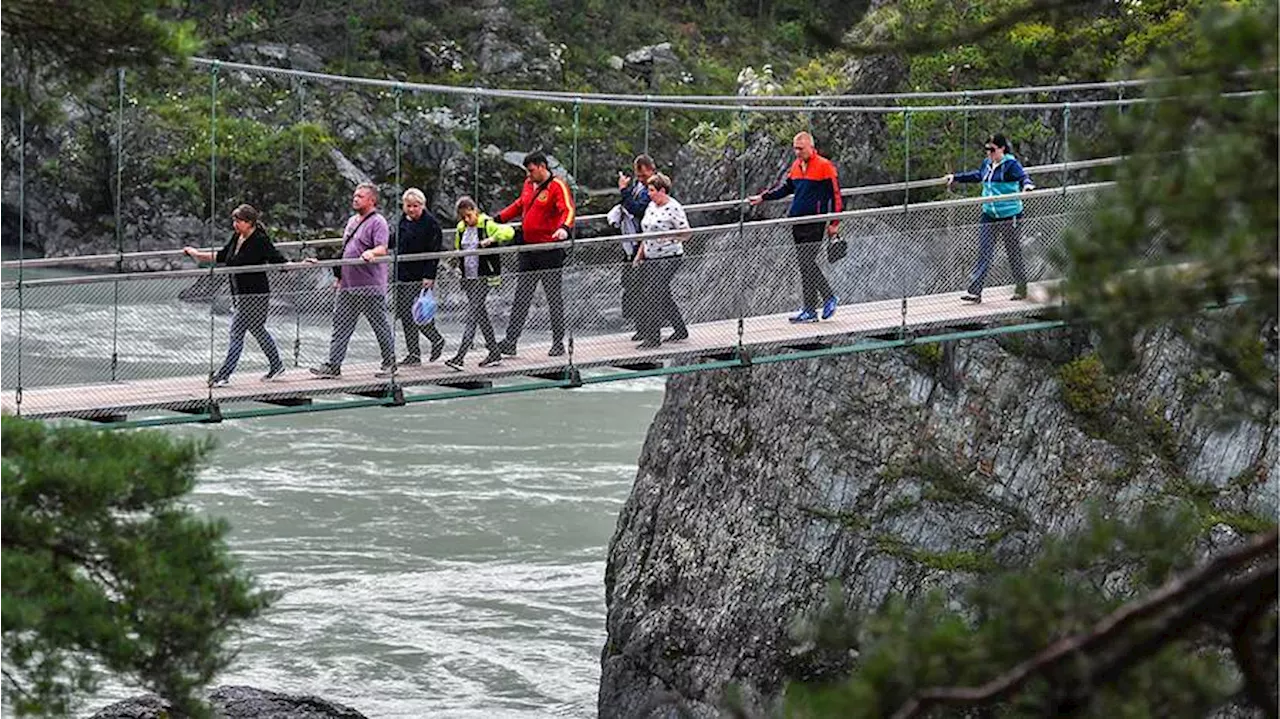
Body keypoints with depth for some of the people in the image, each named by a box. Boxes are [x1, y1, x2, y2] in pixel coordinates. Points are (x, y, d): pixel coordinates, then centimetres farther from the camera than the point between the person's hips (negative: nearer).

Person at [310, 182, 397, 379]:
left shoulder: (378, 222, -8)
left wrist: (371, 253, -41)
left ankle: (389, 364, 12)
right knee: (341, 326, 4)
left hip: (370, 287, -8)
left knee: (381, 326, 1)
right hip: (347, 286, 8)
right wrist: (339, 277, 24)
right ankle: (333, 366, 3)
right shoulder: (352, 221, 19)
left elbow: (382, 249, -20)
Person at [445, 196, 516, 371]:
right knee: (480, 315, 11)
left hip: (484, 277, -7)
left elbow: (508, 231, -19)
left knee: (472, 316, -12)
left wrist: (491, 239, -31)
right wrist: (460, 265, 15)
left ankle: (459, 358, -19)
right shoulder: (461, 228, 12)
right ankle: (494, 353, 22)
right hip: (468, 278, 7)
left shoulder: (487, 224, -8)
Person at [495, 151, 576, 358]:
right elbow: (519, 205, 29)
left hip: (550, 251, -7)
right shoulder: (528, 184, 13)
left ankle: (558, 342, 12)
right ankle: (510, 342, 8)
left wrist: (564, 228, -40)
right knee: (521, 298, 7)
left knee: (553, 298, 3)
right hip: (528, 249, 7)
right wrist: (499, 218, 25)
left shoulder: (557, 186, -10)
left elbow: (568, 210, -22)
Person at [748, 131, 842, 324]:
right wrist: (763, 197, 20)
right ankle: (809, 309, 9)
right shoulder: (796, 166, 14)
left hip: (814, 223, -7)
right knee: (804, 265, 6)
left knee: (807, 263, -14)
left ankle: (828, 298, -1)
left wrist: (834, 223, -8)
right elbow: (786, 188, 27)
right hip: (797, 221, 7)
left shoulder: (825, 167, -7)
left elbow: (835, 195, -6)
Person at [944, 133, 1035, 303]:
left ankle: (1021, 289, 20)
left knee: (1014, 254, 5)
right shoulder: (987, 164, 10)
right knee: (984, 253, -1)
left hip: (1009, 216, -6)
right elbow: (977, 175, 29)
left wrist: (1027, 185, -48)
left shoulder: (1011, 164, -11)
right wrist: (955, 177, 38)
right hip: (989, 215, 6)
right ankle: (975, 292, -4)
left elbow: (1023, 177, -24)